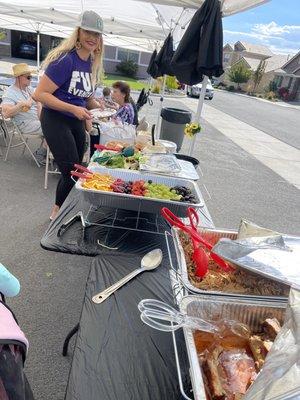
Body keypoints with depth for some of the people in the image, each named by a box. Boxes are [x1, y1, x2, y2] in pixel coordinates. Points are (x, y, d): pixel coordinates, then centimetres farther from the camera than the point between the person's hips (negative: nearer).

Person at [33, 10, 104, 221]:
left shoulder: (92, 64, 4)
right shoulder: (65, 59, -19)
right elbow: (40, 94, -21)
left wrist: (96, 105, -3)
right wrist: (73, 109, -28)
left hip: (77, 122, 8)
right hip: (56, 121, -7)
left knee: (75, 171, 12)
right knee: (72, 172, -9)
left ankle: (60, 211, 32)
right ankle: (57, 212, 16)